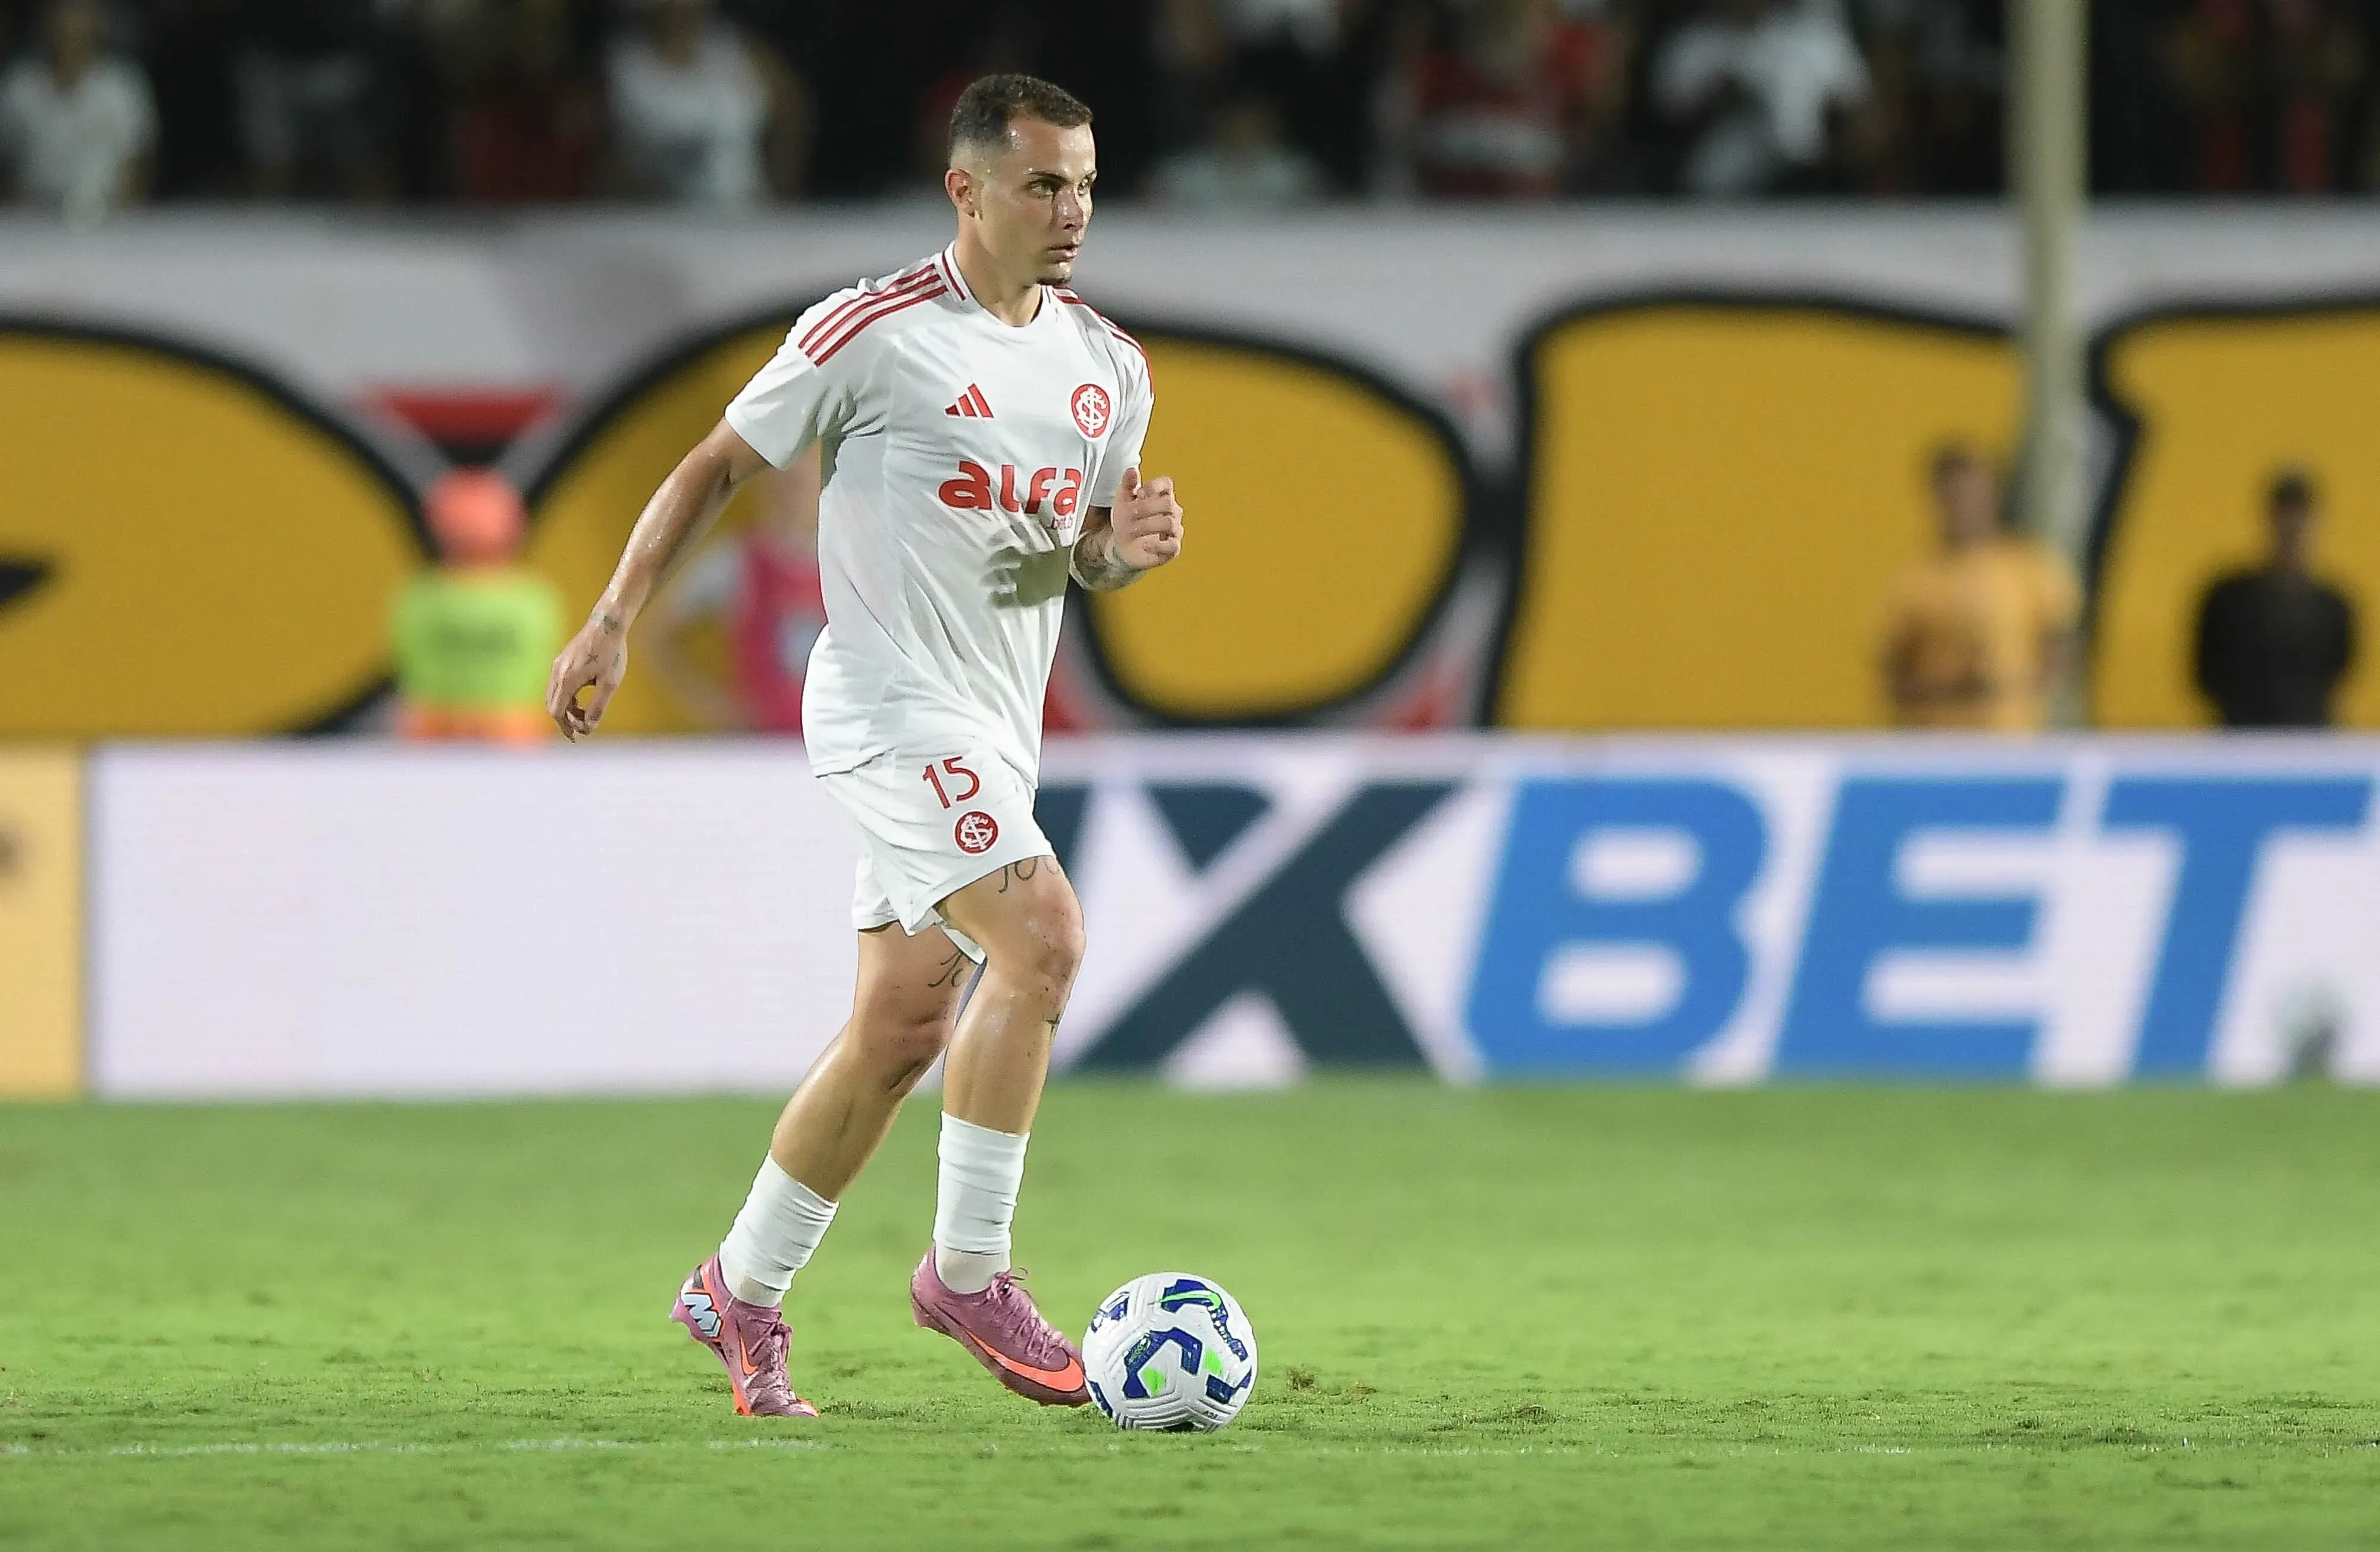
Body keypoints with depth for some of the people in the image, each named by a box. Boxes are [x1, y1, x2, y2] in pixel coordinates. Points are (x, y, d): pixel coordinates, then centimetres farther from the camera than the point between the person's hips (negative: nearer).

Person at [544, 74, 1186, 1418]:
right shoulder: (874, 332, -10)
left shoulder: (1110, 367, 9)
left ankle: (742, 1293, 23)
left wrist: (1128, 543, -4)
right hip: (892, 702, -7)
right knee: (1042, 933, -23)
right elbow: (719, 465, -1)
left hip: (998, 729, 7)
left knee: (904, 1027, 9)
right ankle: (969, 1270, -15)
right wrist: (615, 621, -5)